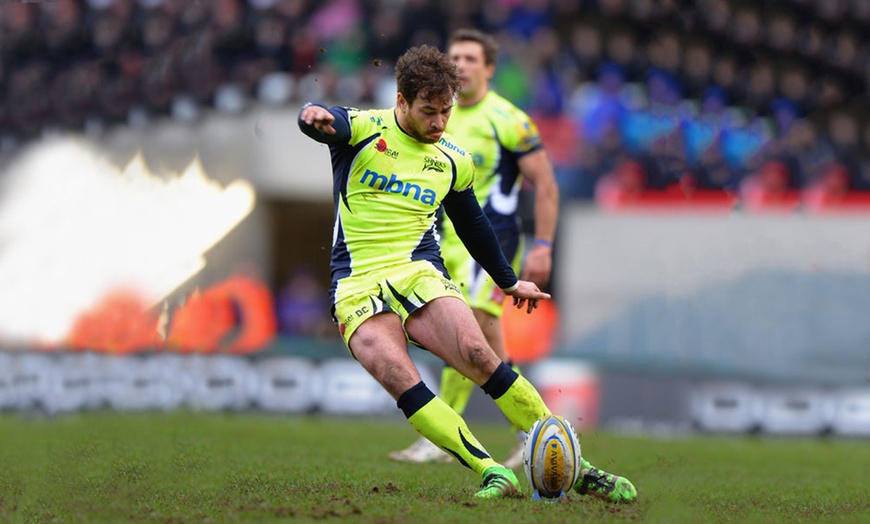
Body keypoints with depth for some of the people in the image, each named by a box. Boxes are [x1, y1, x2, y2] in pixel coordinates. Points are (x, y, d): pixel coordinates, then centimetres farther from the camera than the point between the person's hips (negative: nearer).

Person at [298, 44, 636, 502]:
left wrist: (508, 281, 39)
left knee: (478, 357, -24)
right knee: (401, 381, -28)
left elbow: (473, 224, 30)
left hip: (419, 274, 2)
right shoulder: (363, 130, 1)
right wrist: (316, 117, -47)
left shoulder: (454, 161, 14)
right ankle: (492, 474, -32)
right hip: (357, 288, -2)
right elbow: (327, 122, -22)